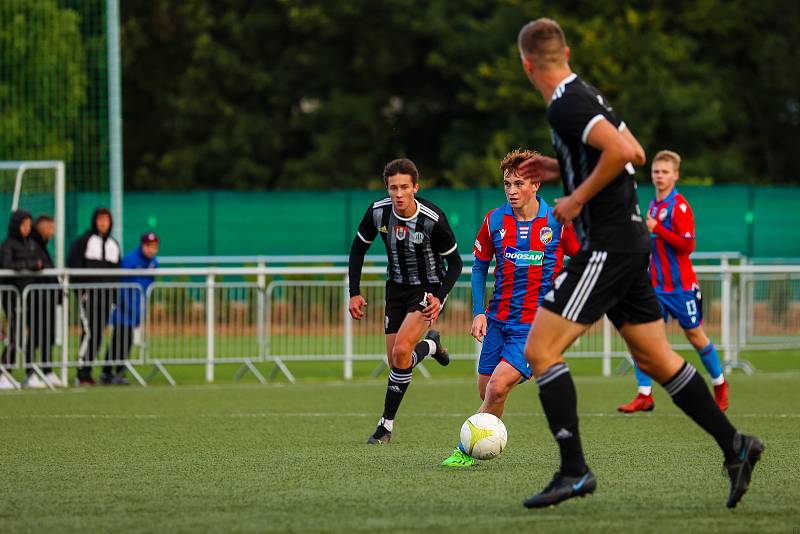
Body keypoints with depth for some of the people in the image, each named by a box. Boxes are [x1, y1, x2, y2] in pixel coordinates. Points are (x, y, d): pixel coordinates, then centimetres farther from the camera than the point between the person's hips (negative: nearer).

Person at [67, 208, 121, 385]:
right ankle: (82, 373, -11)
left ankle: (87, 370, 11)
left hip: (106, 294, 6)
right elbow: (74, 266, -3)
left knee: (99, 334, 4)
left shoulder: (113, 244, 18)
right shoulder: (83, 241, 1)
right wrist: (80, 289, -12)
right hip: (88, 292, -6)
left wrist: (115, 296, 13)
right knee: (89, 332, -12)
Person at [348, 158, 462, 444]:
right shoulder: (378, 212, -14)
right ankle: (430, 343, 41)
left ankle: (386, 425, -9)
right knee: (395, 361, 5)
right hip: (397, 288, 5)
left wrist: (439, 298, -26)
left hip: (428, 289, -5)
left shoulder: (434, 219, -24)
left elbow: (455, 262, -12)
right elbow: (358, 248, 3)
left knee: (401, 352, -21)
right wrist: (354, 293, -3)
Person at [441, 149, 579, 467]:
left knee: (497, 388, -19)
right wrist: (478, 312, 2)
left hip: (536, 324, -4)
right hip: (498, 319, 4)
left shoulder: (558, 222, -8)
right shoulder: (495, 220, 0)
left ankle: (467, 451, -7)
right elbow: (480, 265, 11)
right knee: (485, 390, 8)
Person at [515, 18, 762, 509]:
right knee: (655, 358, 14)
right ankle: (734, 446, 13)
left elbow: (622, 152, -28)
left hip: (608, 247, -10)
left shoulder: (567, 106, -15)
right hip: (631, 243, 10)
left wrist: (578, 198, -17)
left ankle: (574, 471, -10)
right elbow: (636, 154, 23)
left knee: (540, 349, -8)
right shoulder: (586, 96, 14)